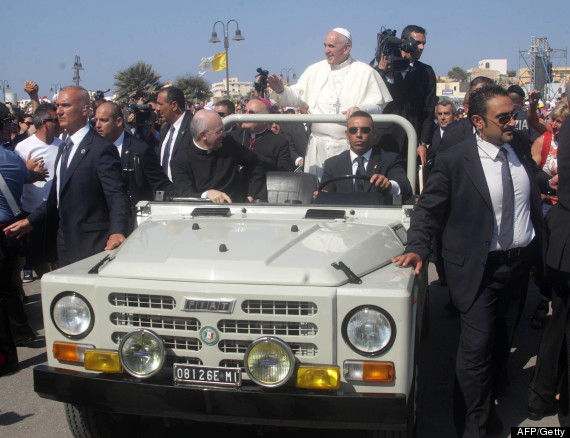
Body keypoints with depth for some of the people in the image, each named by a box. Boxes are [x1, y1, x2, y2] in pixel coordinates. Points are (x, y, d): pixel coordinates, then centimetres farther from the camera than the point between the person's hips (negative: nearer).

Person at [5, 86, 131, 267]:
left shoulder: (102, 149, -15)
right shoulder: (65, 147, 15)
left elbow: (117, 197, -24)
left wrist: (117, 232, -39)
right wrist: (30, 221, 19)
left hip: (91, 245, -9)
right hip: (66, 243, 9)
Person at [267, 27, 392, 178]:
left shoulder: (365, 72, 1)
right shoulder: (315, 70, 13)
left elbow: (378, 106, -4)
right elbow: (297, 96, 12)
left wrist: (359, 109, -23)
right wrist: (281, 90, -7)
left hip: (350, 146, -3)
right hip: (319, 146, 3)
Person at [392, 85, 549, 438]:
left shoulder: (521, 149, 2)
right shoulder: (454, 161, -13)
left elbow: (535, 196, 16)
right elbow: (428, 209, -8)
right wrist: (417, 248, -22)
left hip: (520, 262, 6)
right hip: (480, 268, -5)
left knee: (503, 342, 19)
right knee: (476, 349, -4)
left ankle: (490, 404, 41)